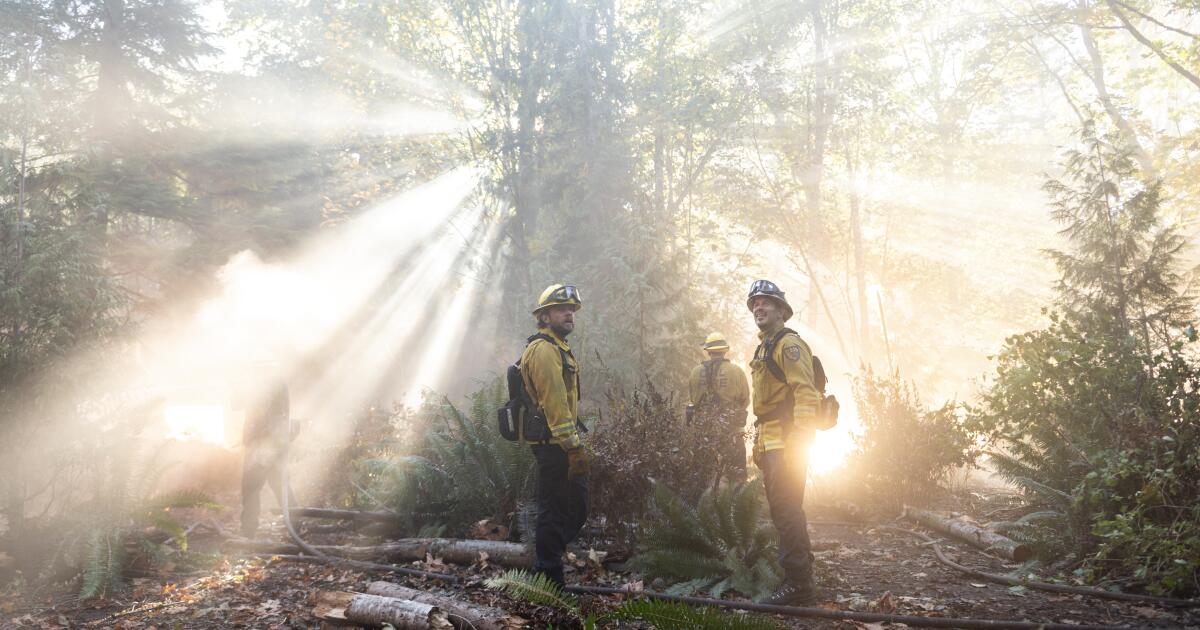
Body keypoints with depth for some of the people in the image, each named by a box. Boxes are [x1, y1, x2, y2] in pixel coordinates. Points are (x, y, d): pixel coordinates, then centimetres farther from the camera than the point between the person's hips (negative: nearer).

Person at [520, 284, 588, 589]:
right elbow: (555, 403, -21)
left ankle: (546, 563, 24)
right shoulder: (544, 349, -13)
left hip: (557, 444, 10)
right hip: (554, 444, -10)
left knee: (576, 508, 15)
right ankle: (548, 575, 5)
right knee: (555, 510, -3)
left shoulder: (556, 349, 21)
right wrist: (574, 448, -24)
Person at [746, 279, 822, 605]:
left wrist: (799, 439, -24)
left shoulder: (788, 342, -8)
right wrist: (759, 444, 22)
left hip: (788, 441, -10)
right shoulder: (764, 348, 23)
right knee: (782, 509, 13)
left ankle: (798, 583, -7)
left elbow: (805, 393, -18)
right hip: (771, 443, 10)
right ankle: (800, 578, 21)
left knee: (787, 509, -11)